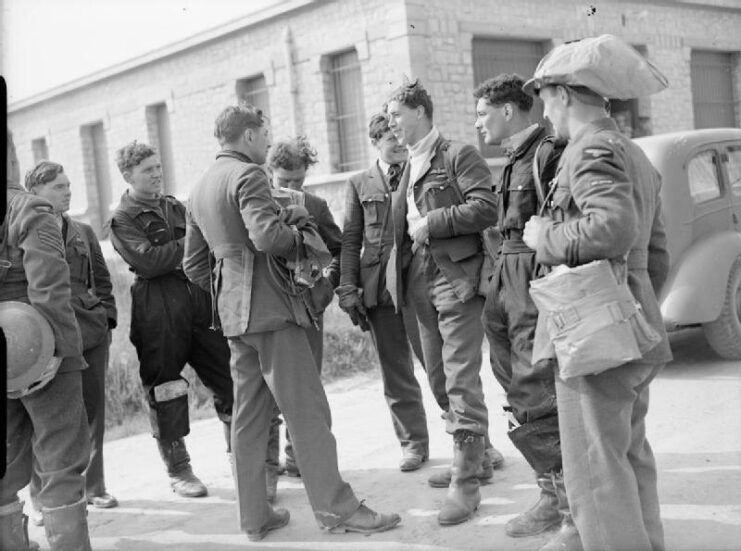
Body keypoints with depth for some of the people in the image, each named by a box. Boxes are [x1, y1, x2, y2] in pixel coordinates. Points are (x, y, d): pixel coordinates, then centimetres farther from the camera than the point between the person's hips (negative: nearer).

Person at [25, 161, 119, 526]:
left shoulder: (83, 232, 15)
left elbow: (102, 280, 18)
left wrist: (107, 317, 7)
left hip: (91, 331, 5)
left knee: (93, 410, 9)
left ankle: (93, 486, 22)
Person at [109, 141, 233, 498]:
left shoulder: (175, 207, 18)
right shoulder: (123, 219, -1)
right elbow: (147, 261, -15)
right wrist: (189, 244, -11)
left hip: (199, 299, 5)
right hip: (158, 310, -5)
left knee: (228, 374, 4)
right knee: (166, 388, 2)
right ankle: (178, 470, 15)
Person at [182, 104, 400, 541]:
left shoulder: (200, 189, 18)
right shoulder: (248, 174, -9)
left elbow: (194, 266, 19)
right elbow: (267, 235, -24)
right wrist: (300, 235, -6)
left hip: (233, 314, 9)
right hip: (271, 307, -9)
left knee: (249, 415, 12)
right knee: (307, 410, -5)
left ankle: (255, 515, 17)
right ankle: (335, 507, -1)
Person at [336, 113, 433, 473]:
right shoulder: (359, 184, 13)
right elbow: (350, 240, 10)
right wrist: (348, 289, 1)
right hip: (377, 288, 2)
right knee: (395, 372, 8)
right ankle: (413, 441, 20)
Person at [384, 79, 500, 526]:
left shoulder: (458, 155, -6)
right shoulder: (410, 167, 19)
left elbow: (486, 208, -17)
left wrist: (431, 224, -15)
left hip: (456, 275, -9)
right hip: (420, 279, 9)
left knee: (462, 380, -7)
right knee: (438, 376, 15)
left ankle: (466, 484, -3)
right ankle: (471, 456, 32)